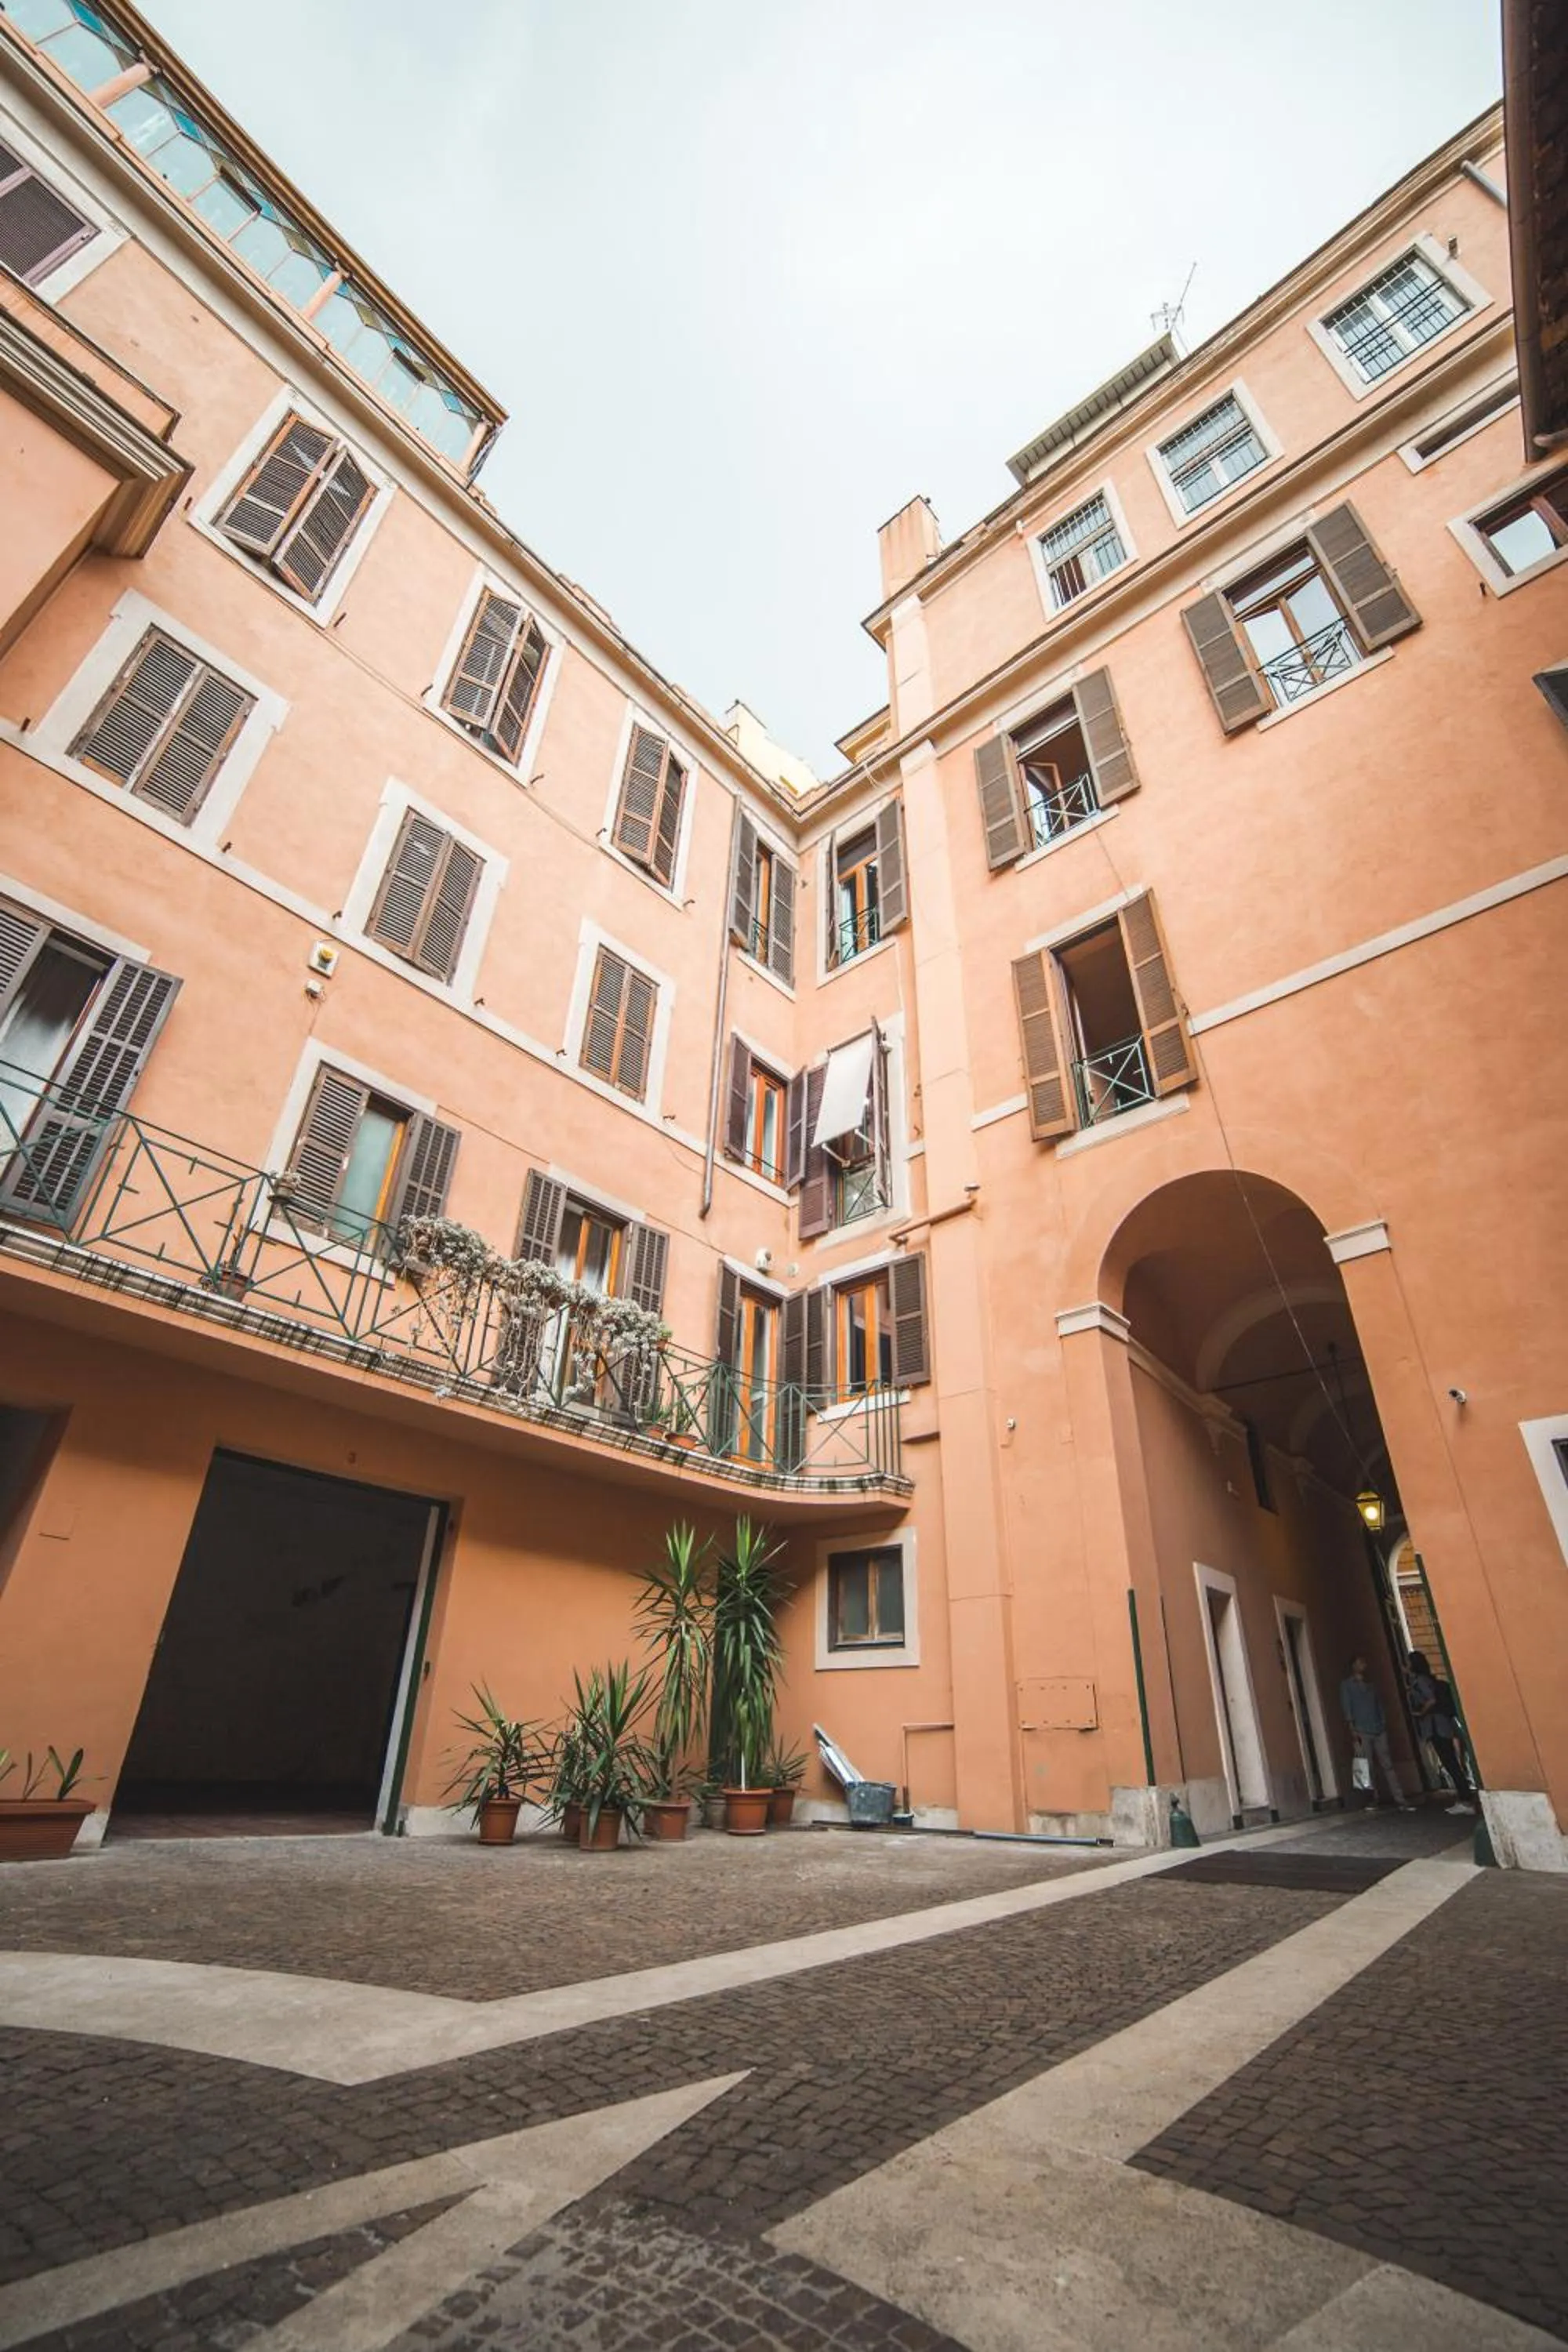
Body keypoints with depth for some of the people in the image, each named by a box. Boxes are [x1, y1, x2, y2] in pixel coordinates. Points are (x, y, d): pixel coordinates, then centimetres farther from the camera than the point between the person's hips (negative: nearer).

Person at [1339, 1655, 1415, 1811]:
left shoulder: (1371, 1683, 17)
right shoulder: (1346, 1685, 1)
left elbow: (1379, 1703, 17)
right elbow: (1346, 1707, -3)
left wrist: (1384, 1723, 6)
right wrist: (1352, 1729, -10)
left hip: (1379, 1730, 4)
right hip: (1362, 1731, -4)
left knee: (1387, 1765, 1)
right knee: (1367, 1767, -3)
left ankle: (1401, 1800, 2)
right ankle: (1372, 1800, 5)